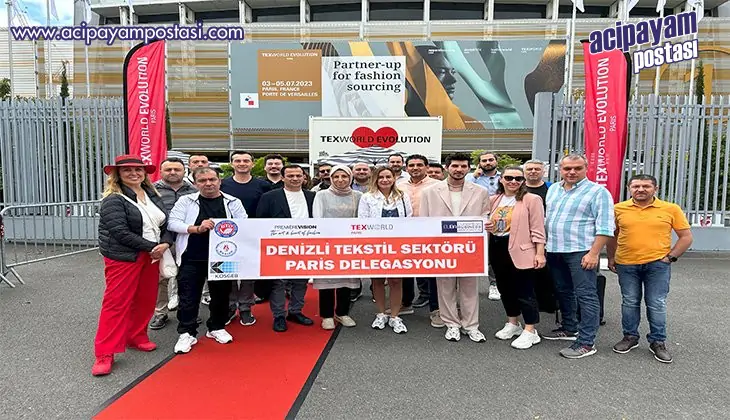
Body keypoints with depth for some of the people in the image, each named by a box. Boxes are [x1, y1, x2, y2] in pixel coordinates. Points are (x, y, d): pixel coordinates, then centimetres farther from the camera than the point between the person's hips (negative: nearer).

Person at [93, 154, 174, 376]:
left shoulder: (153, 195, 9)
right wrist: (152, 247, -16)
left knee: (145, 300, 12)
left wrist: (165, 243, -11)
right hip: (123, 258, -6)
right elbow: (120, 232, -19)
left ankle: (136, 337, 31)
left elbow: (166, 223, 8)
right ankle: (104, 353, 5)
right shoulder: (113, 200, -10)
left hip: (151, 256, 6)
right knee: (116, 303, -3)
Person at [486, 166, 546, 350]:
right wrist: (486, 227, -1)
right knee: (505, 288, 16)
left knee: (524, 291, 0)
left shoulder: (532, 199, -8)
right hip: (497, 248, 7)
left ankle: (530, 331, 12)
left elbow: (537, 229, -10)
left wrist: (540, 253, -14)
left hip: (520, 250, -6)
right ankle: (513, 323, 33)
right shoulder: (494, 200, 10)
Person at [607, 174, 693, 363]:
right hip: (626, 264, 1)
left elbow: (686, 237, 4)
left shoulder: (671, 209, -2)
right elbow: (612, 235, 13)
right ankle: (630, 337, 26)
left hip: (657, 264, -1)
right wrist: (611, 258, 10)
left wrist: (671, 257, -4)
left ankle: (658, 342, 20)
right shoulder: (619, 209, 2)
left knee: (657, 304, 5)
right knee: (630, 302, 11)